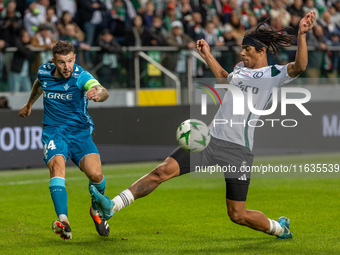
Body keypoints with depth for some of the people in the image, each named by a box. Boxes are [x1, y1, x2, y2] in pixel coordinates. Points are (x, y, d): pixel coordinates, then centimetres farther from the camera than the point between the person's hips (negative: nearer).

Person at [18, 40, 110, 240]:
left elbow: (103, 92, -37)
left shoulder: (81, 77, -16)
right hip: (53, 131, 2)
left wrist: (98, 93, -61)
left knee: (95, 173, -20)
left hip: (80, 131, -2)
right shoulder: (44, 72, -1)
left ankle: (96, 210, 15)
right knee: (57, 166, -28)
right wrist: (29, 104, 42)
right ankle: (63, 221, -41)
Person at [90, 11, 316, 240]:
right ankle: (112, 206, -10)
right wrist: (208, 56, 33)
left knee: (238, 215, 0)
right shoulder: (242, 67, 15)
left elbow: (299, 66, -26)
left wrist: (302, 34, -36)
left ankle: (279, 228, 30)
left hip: (238, 150, -6)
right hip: (211, 139, 6)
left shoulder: (275, 75, -5)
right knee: (163, 171, -9)